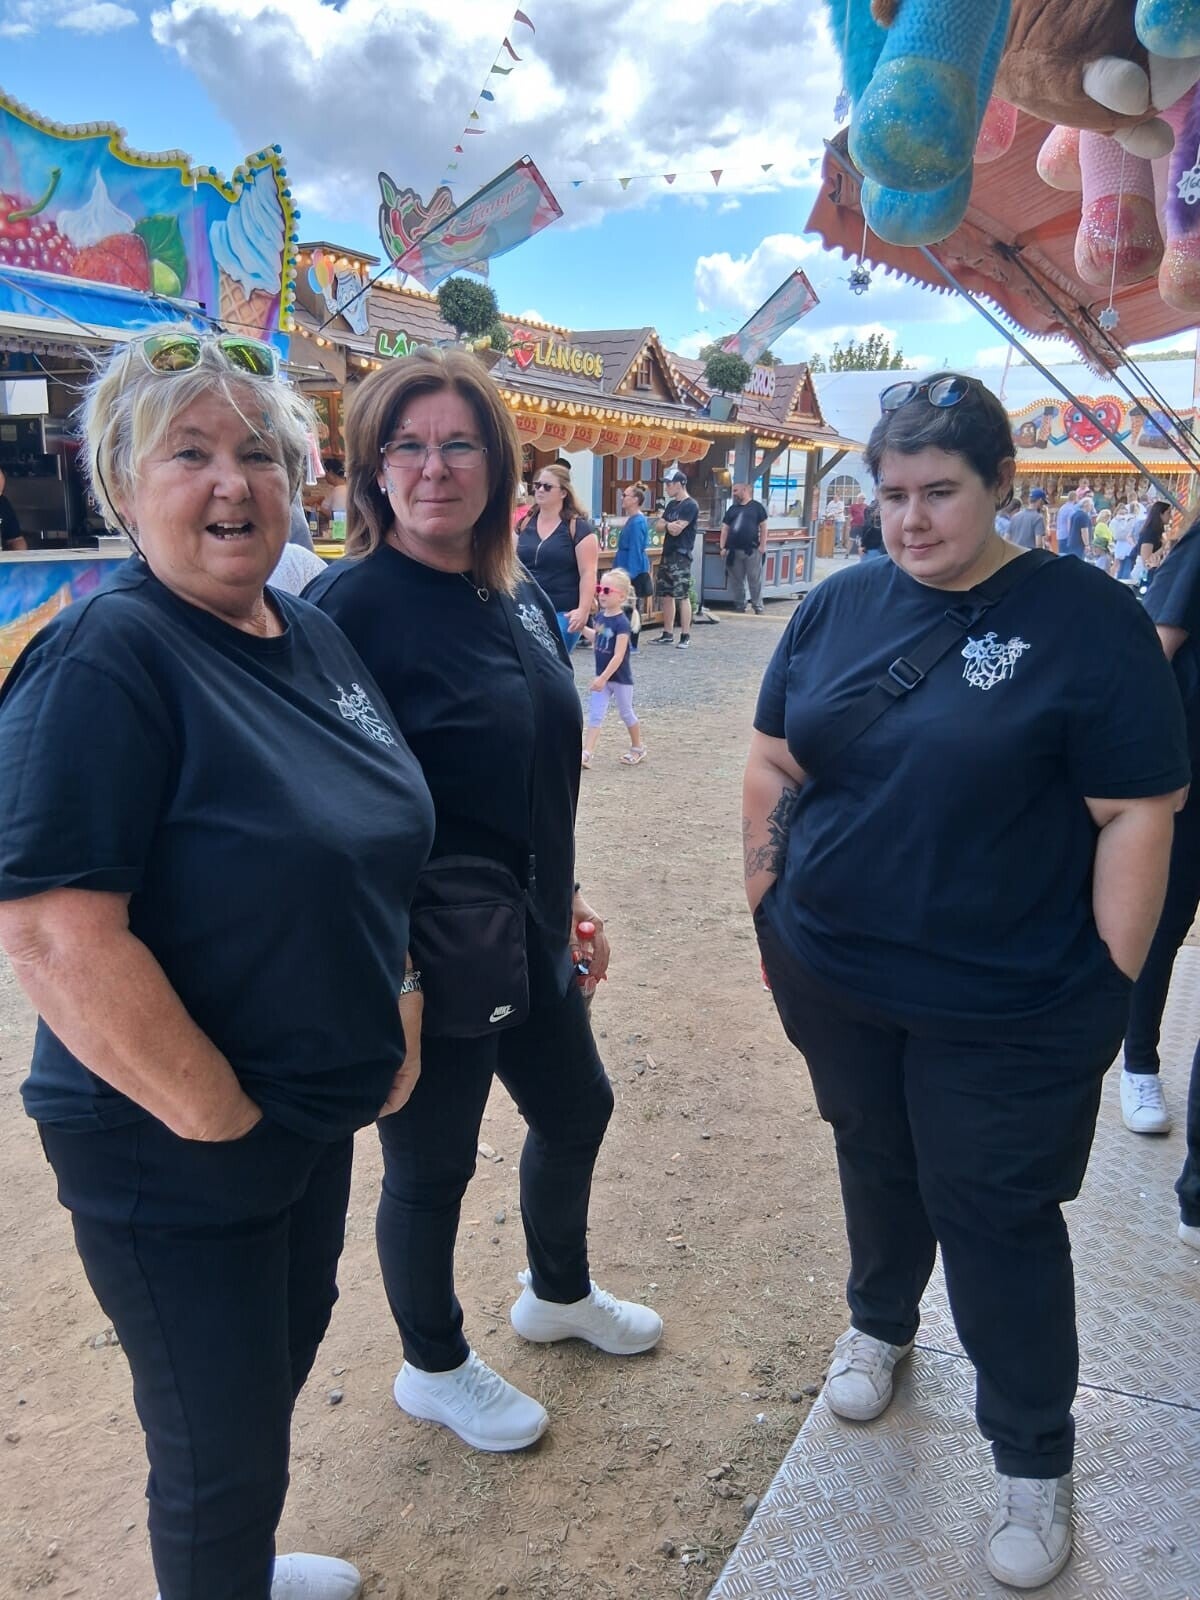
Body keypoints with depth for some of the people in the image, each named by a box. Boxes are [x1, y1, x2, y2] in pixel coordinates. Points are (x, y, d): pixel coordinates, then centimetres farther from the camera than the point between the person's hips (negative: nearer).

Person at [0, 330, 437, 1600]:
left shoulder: (312, 639, 3)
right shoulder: (103, 660, -21)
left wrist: (399, 1011, 5)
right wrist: (216, 1114, -19)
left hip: (316, 1114, 8)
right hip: (170, 1155, -8)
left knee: (285, 1354, 28)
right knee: (220, 1453, 12)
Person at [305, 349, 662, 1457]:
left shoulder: (521, 596, 5)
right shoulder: (351, 606, -18)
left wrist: (567, 899, 15)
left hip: (529, 937, 8)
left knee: (575, 1109, 24)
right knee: (433, 1164, 12)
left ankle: (559, 1294, 52)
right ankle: (434, 1368, 39)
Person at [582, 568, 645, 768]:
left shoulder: (621, 622, -22)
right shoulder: (601, 616, 0)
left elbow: (618, 656, -25)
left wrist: (603, 678, -27)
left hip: (620, 678, -6)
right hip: (602, 676, 7)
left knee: (626, 713, 11)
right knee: (595, 715, 1)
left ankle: (638, 748, 31)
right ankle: (586, 754, -2)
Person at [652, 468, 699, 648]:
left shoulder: (690, 505, -10)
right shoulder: (671, 504, 17)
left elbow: (676, 530, -17)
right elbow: (658, 526, 10)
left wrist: (665, 525, -1)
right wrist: (668, 525, -10)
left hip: (681, 556, -9)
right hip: (667, 554, 9)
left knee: (683, 596, -9)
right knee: (665, 595, 10)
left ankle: (685, 636, -6)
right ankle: (667, 634, 18)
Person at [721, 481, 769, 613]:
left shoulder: (757, 506, 3)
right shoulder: (732, 509, 14)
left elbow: (763, 526, 1)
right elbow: (725, 528, 12)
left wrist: (762, 545, -7)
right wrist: (723, 547, 2)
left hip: (752, 550, -4)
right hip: (734, 550, 4)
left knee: (755, 580, -2)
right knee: (736, 580, 7)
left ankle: (758, 607, 2)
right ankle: (739, 606, 15)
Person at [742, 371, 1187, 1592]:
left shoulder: (1085, 619, -12)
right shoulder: (839, 606, 0)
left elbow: (1136, 812, -12)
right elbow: (774, 766, 6)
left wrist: (1108, 984, -12)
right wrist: (769, 906, 5)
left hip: (1006, 1008, -4)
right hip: (836, 982, 4)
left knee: (996, 1218, 9)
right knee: (874, 1161, 24)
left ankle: (1032, 1458, 32)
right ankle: (879, 1322, 52)